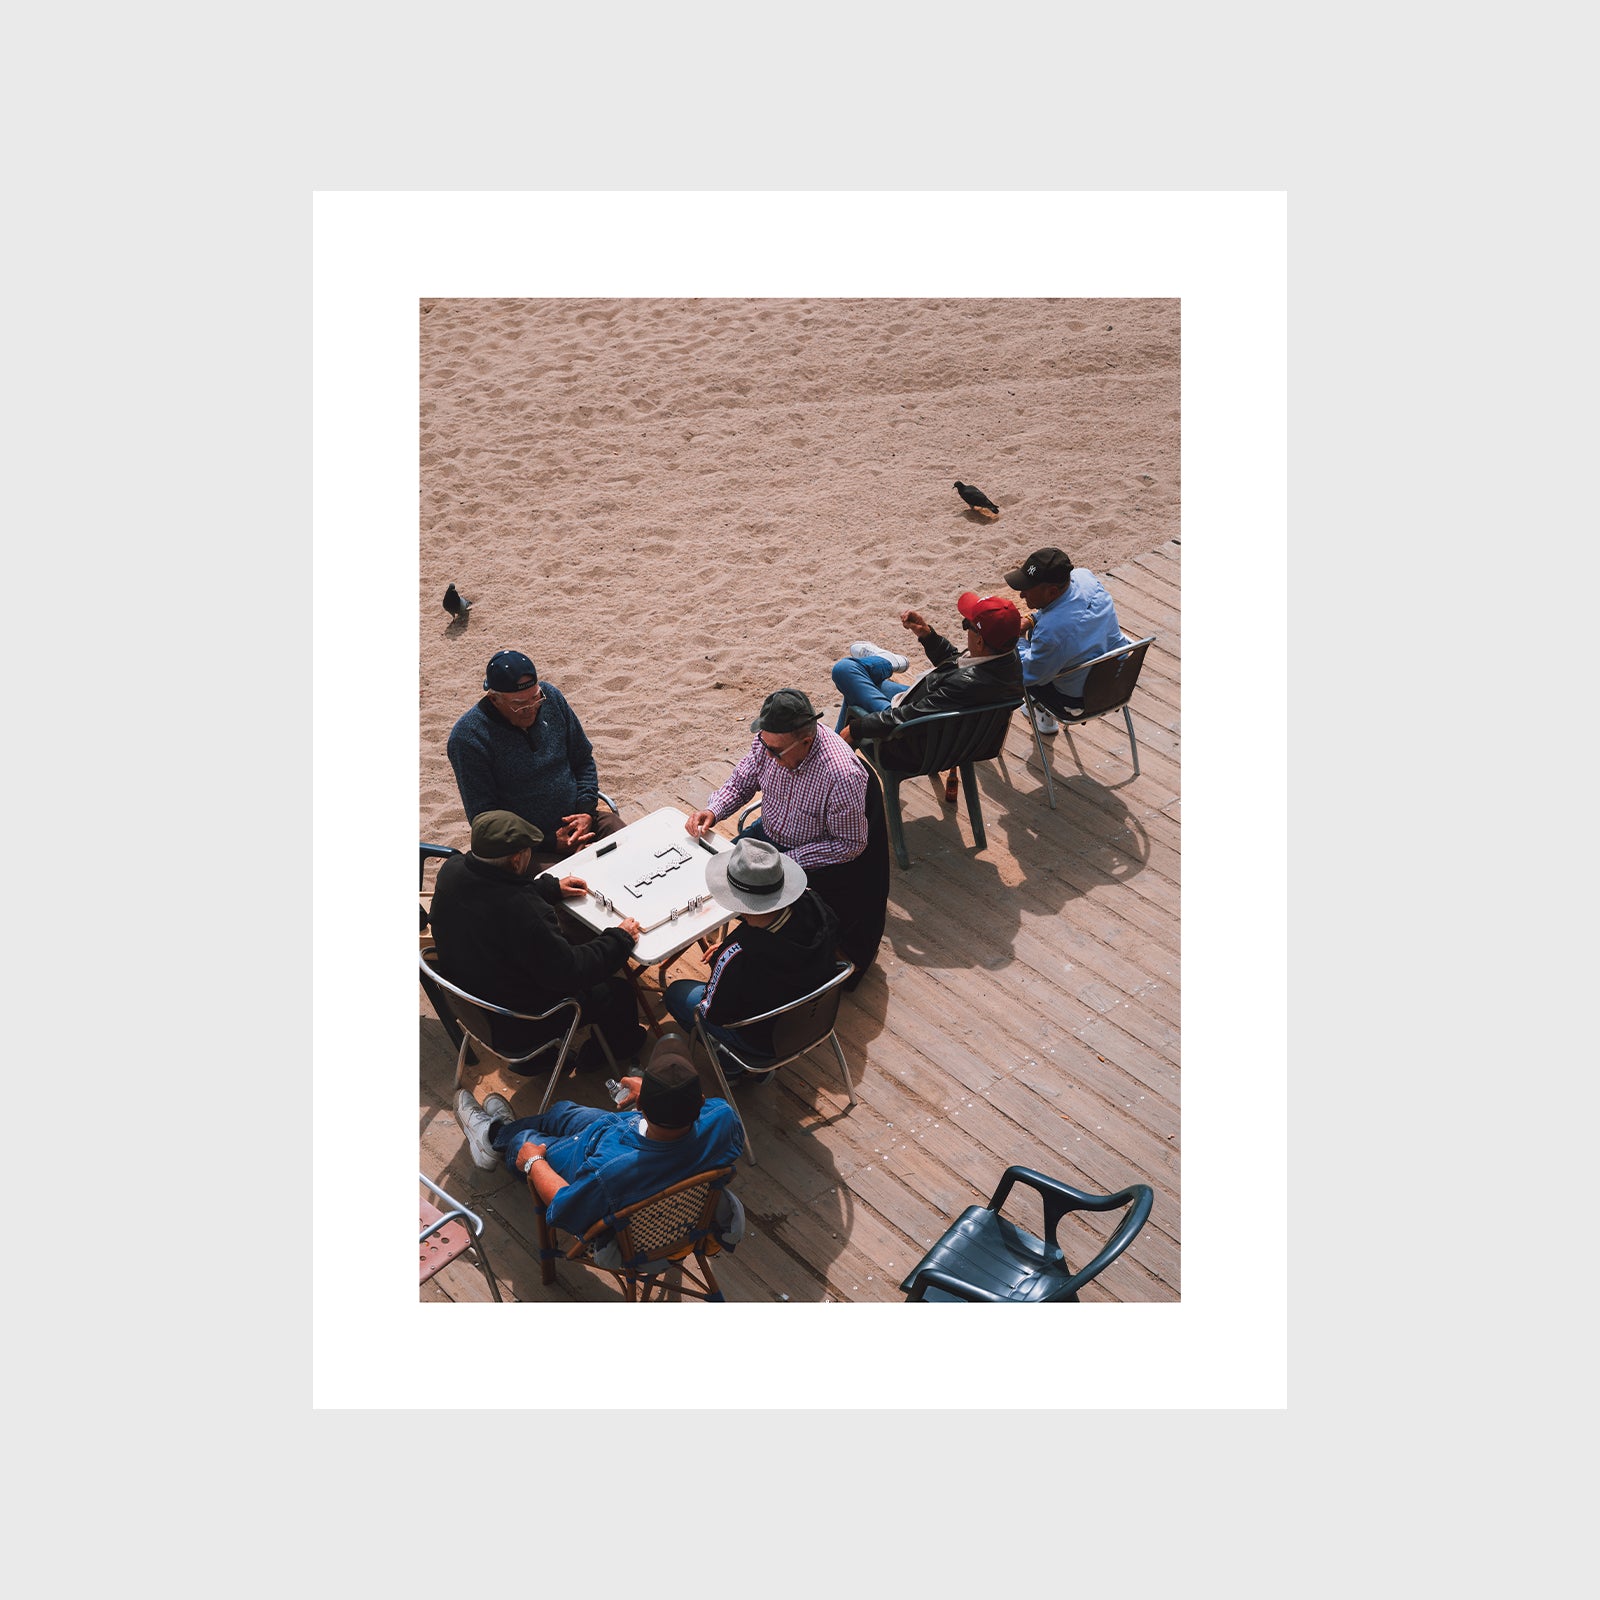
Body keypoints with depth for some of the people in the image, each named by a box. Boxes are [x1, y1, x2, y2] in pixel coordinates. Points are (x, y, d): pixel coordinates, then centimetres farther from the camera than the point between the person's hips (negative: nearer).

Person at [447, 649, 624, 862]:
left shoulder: (551, 697, 0)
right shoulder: (467, 738, -15)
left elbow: (583, 760, 13)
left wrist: (586, 811, -4)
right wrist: (550, 843, -17)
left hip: (577, 819, 6)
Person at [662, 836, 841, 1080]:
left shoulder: (736, 958, -41)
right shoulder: (812, 904, -26)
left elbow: (713, 1014, -22)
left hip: (767, 1040, -5)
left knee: (676, 993, 15)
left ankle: (733, 1067, 25)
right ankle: (761, 1065, 33)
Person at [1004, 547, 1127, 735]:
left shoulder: (1050, 631, -38)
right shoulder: (1084, 576, -16)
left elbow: (1028, 675, -20)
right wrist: (1032, 619, -1)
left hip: (1082, 704, -7)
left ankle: (1045, 715, 29)